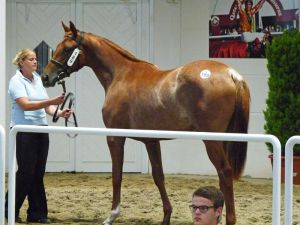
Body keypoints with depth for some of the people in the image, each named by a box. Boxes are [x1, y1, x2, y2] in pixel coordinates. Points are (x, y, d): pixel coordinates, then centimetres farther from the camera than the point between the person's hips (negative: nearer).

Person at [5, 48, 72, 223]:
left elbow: (46, 106, 11)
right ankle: (10, 210, 9)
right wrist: (52, 101, -30)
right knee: (26, 172, -5)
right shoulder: (17, 81, -9)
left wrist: (59, 113, -9)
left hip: (41, 130, 6)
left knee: (38, 173, 6)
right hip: (24, 131, -6)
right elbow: (25, 105, -22)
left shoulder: (38, 79, 12)